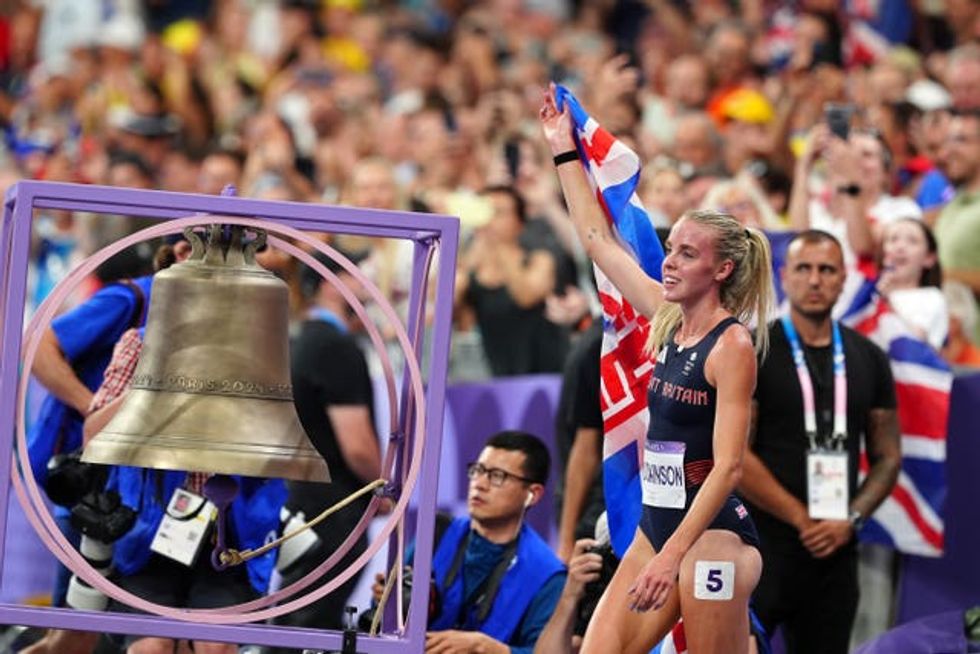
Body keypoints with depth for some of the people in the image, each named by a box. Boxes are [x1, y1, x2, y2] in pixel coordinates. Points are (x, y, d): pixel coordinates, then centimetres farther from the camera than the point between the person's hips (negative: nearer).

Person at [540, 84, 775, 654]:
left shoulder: (733, 345, -12)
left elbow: (727, 467, -18)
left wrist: (671, 557, -23)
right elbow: (598, 239, 22)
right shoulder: (667, 319, 10)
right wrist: (566, 152, 24)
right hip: (657, 527, 8)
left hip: (713, 536, -8)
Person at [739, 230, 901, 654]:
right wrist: (802, 519, -10)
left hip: (835, 551, 5)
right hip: (762, 544, -5)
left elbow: (887, 456, 13)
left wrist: (850, 520, -5)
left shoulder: (867, 360, 11)